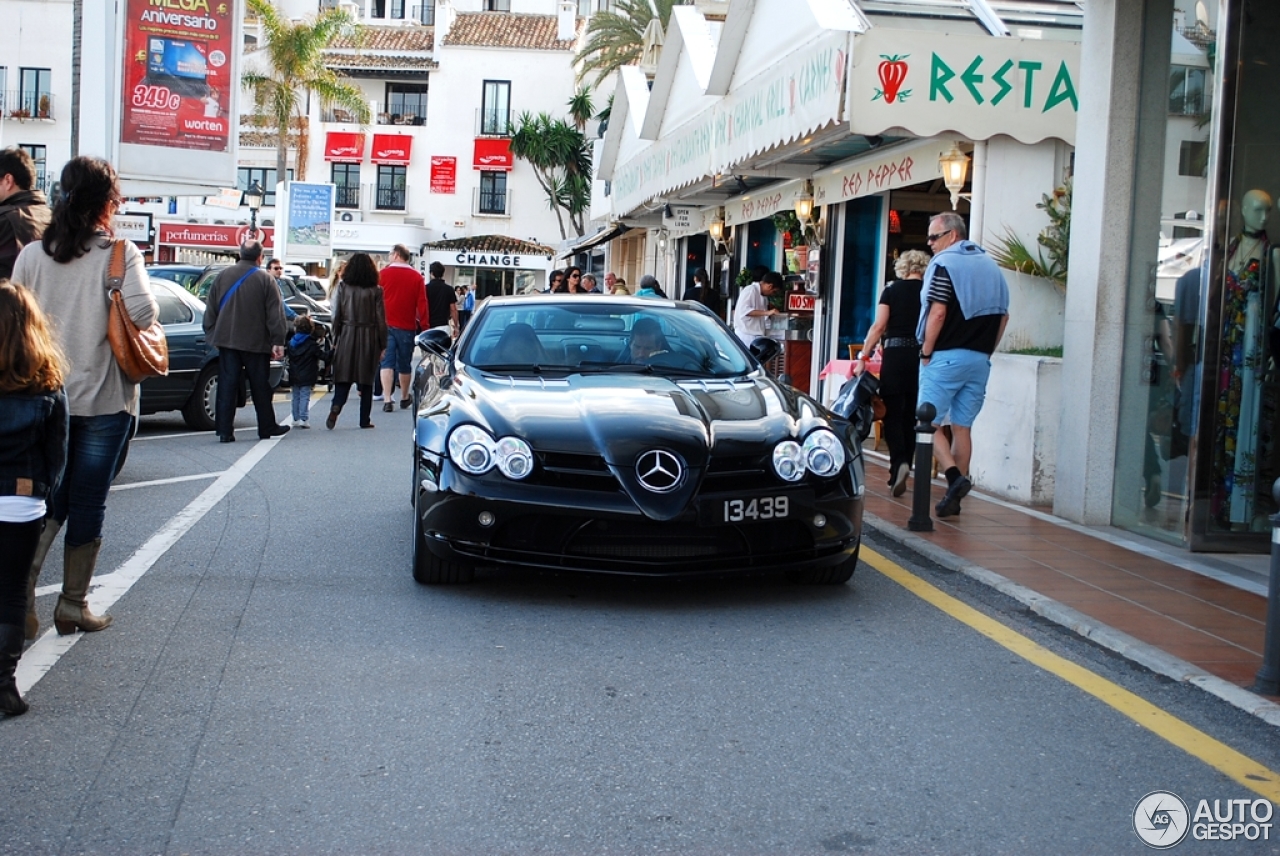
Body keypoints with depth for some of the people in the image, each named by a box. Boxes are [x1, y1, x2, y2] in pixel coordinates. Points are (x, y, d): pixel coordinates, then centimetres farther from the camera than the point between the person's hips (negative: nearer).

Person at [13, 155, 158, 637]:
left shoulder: (32, 254, 2)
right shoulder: (119, 253, -9)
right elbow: (143, 313, -22)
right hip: (104, 400, -3)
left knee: (50, 500, 15)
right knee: (88, 503, 7)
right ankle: (74, 605, 12)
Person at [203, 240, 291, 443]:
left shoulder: (223, 276, 4)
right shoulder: (265, 279, -7)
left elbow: (210, 310, 9)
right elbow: (275, 313, -9)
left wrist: (212, 333, 17)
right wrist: (278, 341, -7)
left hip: (227, 341, 2)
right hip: (256, 343, -2)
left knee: (227, 386, 2)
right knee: (260, 386, 9)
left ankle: (225, 431, -2)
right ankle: (267, 427, 17)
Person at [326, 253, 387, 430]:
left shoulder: (342, 287, -1)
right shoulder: (375, 291, -4)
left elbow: (336, 316, 0)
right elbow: (380, 320, -3)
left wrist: (335, 339, 8)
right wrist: (382, 345, 4)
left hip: (347, 336, 1)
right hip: (368, 338, -1)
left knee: (343, 377, 6)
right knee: (366, 379, 7)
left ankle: (336, 406, -19)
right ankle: (364, 420, 9)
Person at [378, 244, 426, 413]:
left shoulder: (383, 274, -3)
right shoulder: (416, 277, -1)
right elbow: (422, 304, -1)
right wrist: (424, 326, 6)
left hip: (386, 325, -1)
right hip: (407, 326, 1)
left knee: (387, 362, -2)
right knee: (404, 363, 14)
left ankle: (387, 400, -13)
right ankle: (405, 398, 27)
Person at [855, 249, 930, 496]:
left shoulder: (892, 290, 1)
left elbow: (879, 326, -4)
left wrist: (863, 356, -1)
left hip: (895, 353, -2)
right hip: (922, 355, 2)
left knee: (893, 413, 2)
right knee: (911, 415, 10)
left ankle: (899, 463, -19)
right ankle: (902, 470, 13)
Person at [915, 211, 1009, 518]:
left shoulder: (944, 264, -8)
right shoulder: (990, 266, 15)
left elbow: (938, 312, -16)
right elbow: (1003, 316, 14)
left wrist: (926, 352, -9)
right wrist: (986, 350, 16)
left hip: (947, 356, -7)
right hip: (979, 360, 7)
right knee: (962, 427, 9)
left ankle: (955, 477, -19)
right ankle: (953, 498, 9)